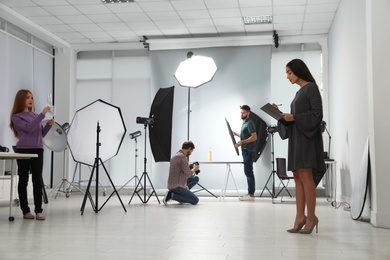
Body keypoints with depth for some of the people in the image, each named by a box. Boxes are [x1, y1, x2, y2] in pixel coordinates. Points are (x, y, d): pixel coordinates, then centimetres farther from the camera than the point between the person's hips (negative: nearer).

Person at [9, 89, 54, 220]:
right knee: (23, 180, 3)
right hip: (23, 150, -4)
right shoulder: (16, 117, -1)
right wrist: (42, 115, -20)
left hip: (38, 150, 4)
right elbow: (29, 128, -17)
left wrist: (49, 125, -1)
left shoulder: (35, 115, 14)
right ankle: (25, 210, 9)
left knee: (37, 180, 0)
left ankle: (38, 210, 2)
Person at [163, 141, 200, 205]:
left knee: (196, 178, 18)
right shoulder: (182, 157, -18)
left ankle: (180, 194, 10)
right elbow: (188, 174, -19)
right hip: (177, 186, -10)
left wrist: (190, 167, 17)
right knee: (195, 200, -7)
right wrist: (194, 169, 0)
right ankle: (172, 195, -8)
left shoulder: (176, 155, 13)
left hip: (172, 184, 10)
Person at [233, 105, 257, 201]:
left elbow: (254, 137, -20)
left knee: (248, 172, -10)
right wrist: (236, 134, 19)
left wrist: (242, 142, -24)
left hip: (249, 151, -10)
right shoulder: (244, 123, 18)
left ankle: (251, 194, -8)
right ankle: (250, 193, 15)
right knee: (248, 172, 11)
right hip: (245, 150, 10)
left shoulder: (250, 123, -11)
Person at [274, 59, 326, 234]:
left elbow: (317, 113, -13)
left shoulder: (311, 87, -4)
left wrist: (293, 117, -15)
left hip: (307, 136, -9)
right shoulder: (299, 93, 21)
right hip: (296, 137, 9)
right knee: (298, 177, 2)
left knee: (305, 176, -12)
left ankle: (311, 217, -8)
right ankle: (300, 217, 0)